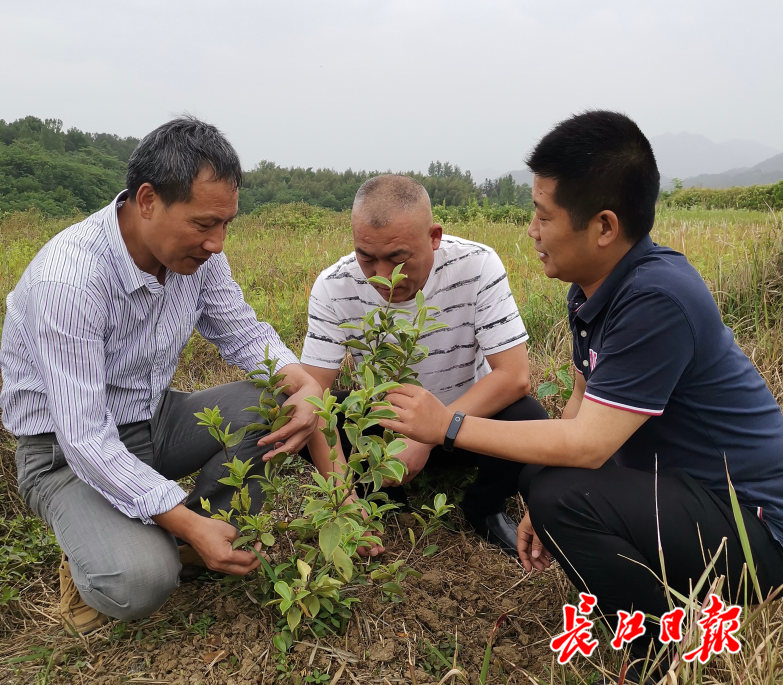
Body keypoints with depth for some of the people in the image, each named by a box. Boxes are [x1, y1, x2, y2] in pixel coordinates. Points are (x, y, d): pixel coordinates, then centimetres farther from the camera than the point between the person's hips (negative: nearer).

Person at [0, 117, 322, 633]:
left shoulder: (196, 251, -11)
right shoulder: (68, 279, -32)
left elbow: (244, 334, 1)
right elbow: (86, 441, -31)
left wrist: (306, 384, -20)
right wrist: (190, 525, -32)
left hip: (156, 421, 7)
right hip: (70, 451, -6)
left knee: (277, 402, -14)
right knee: (140, 583, -29)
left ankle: (213, 531, 3)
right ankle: (93, 553, 6)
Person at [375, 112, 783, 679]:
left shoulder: (657, 301, -28)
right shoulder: (597, 287, 0)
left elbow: (586, 444, -29)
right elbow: (587, 404, 8)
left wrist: (448, 425, -21)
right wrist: (543, 504, 2)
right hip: (692, 485, 9)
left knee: (564, 495, -28)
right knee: (539, 477, 17)